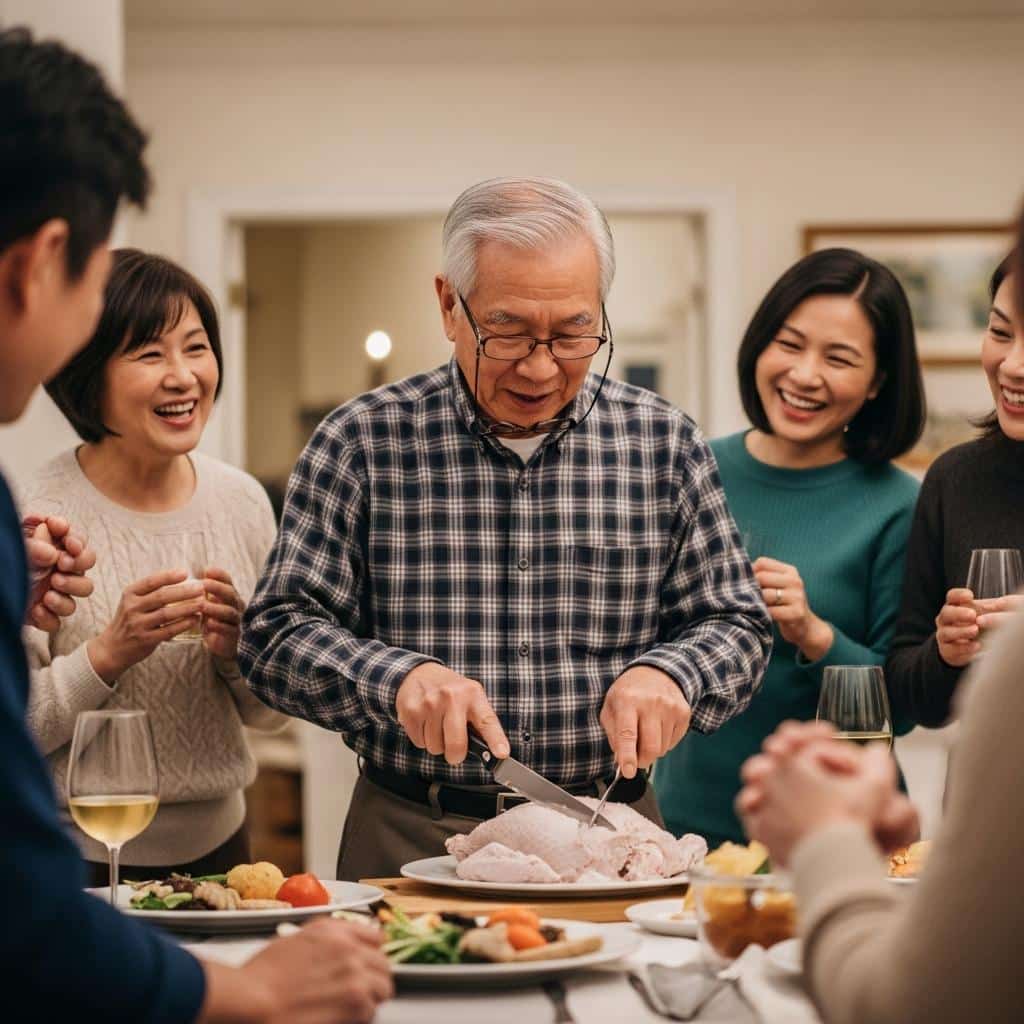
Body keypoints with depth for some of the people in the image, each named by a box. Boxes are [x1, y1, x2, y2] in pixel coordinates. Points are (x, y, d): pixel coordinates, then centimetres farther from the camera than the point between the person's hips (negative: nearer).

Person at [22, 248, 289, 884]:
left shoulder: (243, 501, 2)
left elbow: (269, 713, 9)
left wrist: (240, 653, -10)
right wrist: (110, 652, -24)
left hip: (218, 844, 5)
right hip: (79, 859, -4)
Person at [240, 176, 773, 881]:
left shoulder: (666, 443, 7)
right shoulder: (362, 443, 1)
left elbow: (736, 625, 11)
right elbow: (276, 634, 1)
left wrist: (665, 672, -11)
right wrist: (398, 677, -18)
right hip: (411, 842, -1)